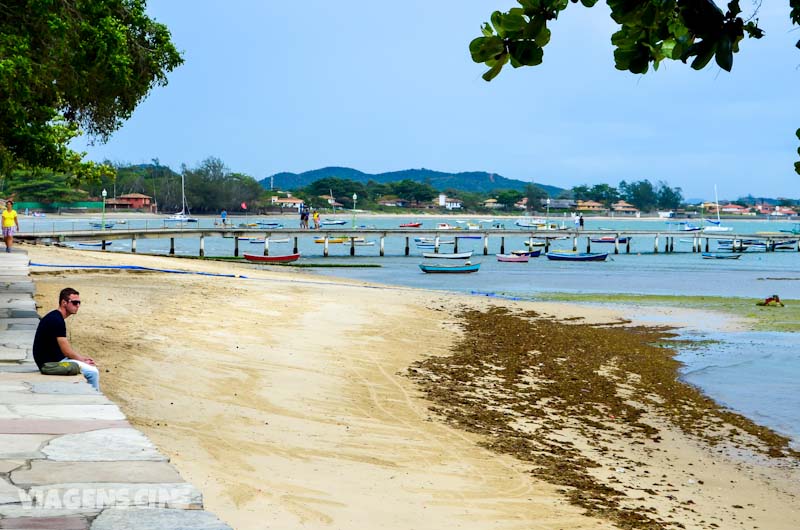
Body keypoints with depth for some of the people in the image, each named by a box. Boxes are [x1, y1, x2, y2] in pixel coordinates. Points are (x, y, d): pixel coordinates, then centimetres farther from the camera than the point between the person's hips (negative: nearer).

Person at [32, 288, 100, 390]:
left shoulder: (54, 317, 12)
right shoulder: (57, 320, -20)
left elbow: (66, 347, 17)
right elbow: (67, 351, -19)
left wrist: (83, 358, 9)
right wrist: (83, 359, -5)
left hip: (55, 358, 11)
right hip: (51, 363, -11)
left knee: (93, 369, 15)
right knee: (93, 372, -15)